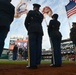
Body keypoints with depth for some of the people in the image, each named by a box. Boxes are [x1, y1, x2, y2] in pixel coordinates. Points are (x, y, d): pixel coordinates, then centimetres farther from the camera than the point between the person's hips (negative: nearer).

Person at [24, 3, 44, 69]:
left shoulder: (30, 12, 11)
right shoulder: (41, 15, 26)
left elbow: (26, 22, 9)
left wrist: (28, 29, 23)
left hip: (32, 30, -5)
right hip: (39, 31, 6)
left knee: (32, 46, -14)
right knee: (38, 46, -2)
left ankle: (32, 64, -24)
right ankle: (37, 62, -10)